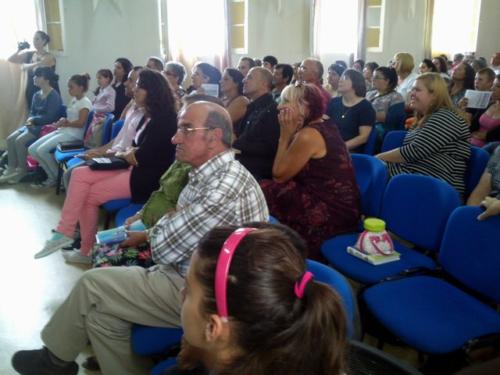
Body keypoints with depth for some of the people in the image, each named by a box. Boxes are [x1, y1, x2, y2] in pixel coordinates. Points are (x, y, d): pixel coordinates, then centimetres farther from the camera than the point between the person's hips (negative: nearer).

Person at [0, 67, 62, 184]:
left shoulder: (54, 96, -14)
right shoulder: (36, 95, 12)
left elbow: (50, 117, -20)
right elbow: (32, 112, 17)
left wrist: (33, 120, -10)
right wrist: (30, 120, -7)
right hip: (34, 125, 9)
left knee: (20, 141, -23)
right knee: (10, 139, -8)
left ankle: (22, 170, -8)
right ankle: (11, 169, -3)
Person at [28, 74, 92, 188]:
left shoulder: (85, 102, -10)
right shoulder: (73, 100, 19)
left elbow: (80, 123, -18)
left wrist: (63, 123, -7)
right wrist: (63, 121, -2)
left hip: (73, 134, -10)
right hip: (63, 131, 10)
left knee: (42, 150, -22)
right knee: (32, 149, -2)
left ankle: (58, 177, -5)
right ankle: (52, 176, 2)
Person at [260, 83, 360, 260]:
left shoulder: (308, 135, -19)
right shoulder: (324, 127, 11)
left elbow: (279, 175, -9)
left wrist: (285, 135, -7)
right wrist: (289, 135, 4)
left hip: (332, 214, -9)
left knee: (264, 192, -2)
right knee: (270, 189, 13)